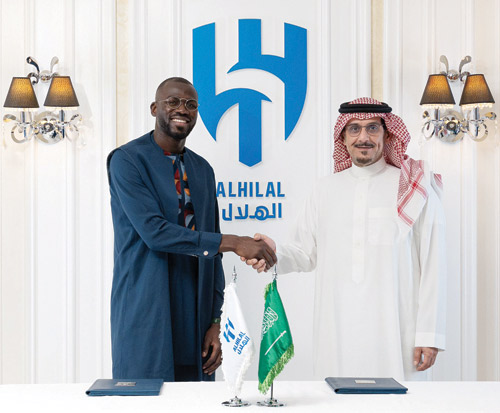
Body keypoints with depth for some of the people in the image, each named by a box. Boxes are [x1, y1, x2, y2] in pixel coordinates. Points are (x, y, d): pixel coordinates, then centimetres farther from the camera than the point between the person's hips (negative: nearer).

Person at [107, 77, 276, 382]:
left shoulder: (203, 170, 14)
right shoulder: (127, 160, -5)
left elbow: (211, 251, 14)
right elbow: (153, 231, -18)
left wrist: (215, 322, 6)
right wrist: (232, 242, -22)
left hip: (195, 320, 5)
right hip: (146, 318, -5)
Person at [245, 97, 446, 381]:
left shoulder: (416, 190, 3)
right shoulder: (327, 189, 14)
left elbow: (433, 267, 0)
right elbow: (306, 253, 16)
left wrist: (429, 335, -5)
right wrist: (275, 254, -7)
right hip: (338, 333, 3)